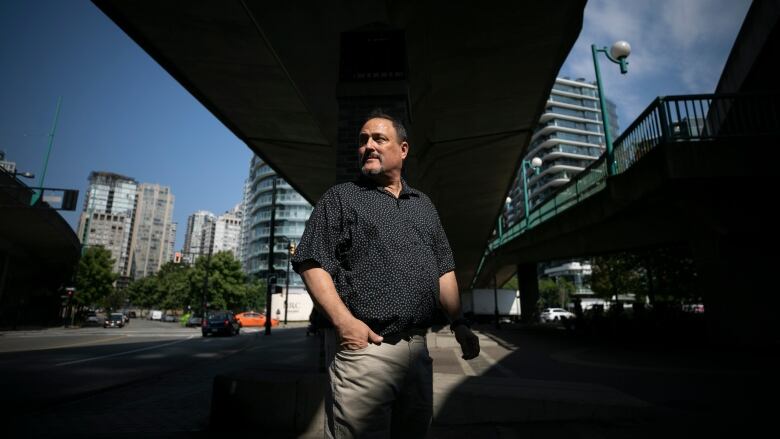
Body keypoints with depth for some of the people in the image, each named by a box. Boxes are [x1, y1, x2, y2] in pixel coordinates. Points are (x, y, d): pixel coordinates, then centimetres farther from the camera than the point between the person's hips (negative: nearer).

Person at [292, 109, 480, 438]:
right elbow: (312, 263, -7)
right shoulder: (340, 198, 2)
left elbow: (443, 270, 17)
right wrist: (343, 321, -19)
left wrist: (458, 323, 9)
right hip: (362, 346, -5)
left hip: (417, 347, 5)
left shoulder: (424, 205, 17)